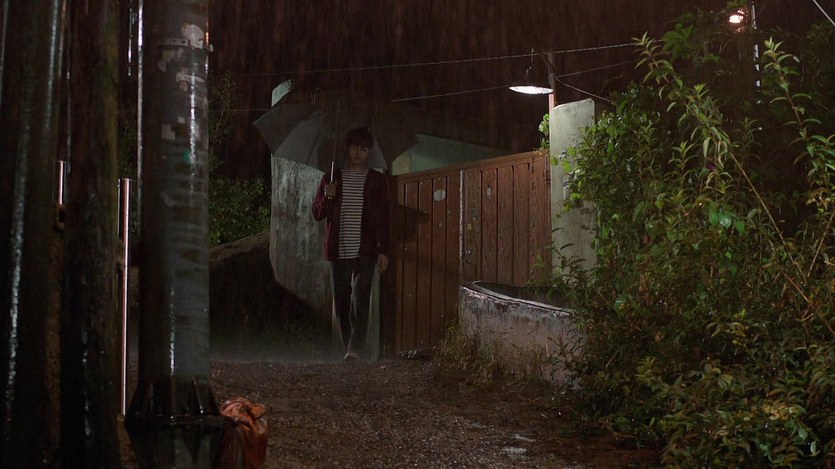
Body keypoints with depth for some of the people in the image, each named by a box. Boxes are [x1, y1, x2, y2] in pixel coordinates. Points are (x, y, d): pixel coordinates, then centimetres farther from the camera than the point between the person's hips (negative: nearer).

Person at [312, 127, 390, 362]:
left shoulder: (377, 180, 6)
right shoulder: (331, 179, 10)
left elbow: (383, 217, 5)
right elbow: (317, 214, 9)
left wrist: (383, 250, -2)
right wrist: (327, 197, -12)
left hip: (365, 251, -2)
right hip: (338, 250, 3)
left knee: (360, 297, -17)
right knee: (341, 301, 5)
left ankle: (356, 347, -22)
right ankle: (348, 347, 15)